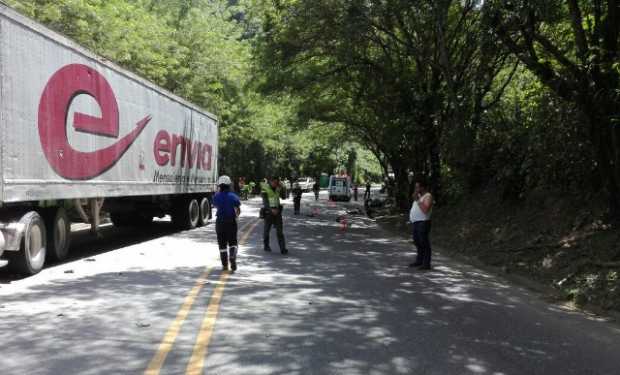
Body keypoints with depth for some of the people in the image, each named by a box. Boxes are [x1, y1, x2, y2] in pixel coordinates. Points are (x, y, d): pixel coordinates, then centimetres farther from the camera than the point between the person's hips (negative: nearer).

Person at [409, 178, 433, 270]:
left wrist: (417, 200, -21)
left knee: (424, 243, -7)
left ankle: (426, 264, -3)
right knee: (417, 242, 17)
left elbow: (425, 210, -26)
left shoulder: (428, 196, -12)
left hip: (423, 223, -10)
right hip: (416, 222, 10)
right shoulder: (419, 196, 17)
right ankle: (419, 261, 28)